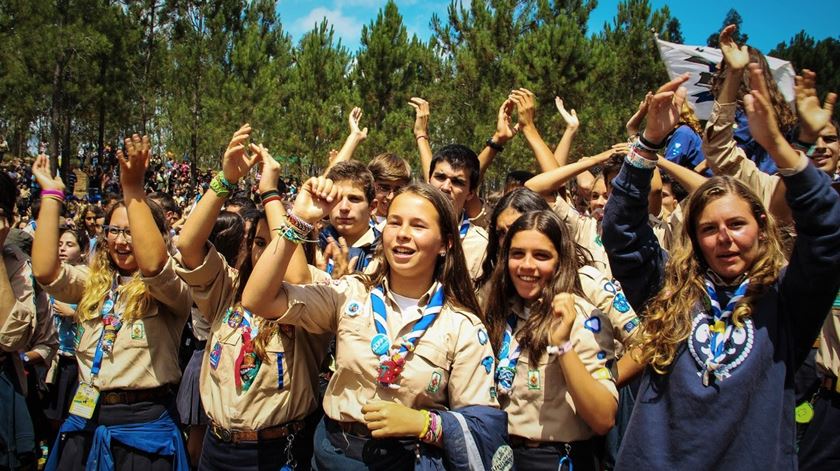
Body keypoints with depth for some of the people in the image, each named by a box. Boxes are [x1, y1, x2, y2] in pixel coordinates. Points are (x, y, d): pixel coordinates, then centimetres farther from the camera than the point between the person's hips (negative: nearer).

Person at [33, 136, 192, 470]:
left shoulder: (171, 288, -6)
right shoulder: (93, 282, 10)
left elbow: (153, 264, -29)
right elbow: (44, 270, -8)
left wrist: (133, 188, -28)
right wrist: (51, 193, -6)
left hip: (144, 425, -5)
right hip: (85, 423, 5)